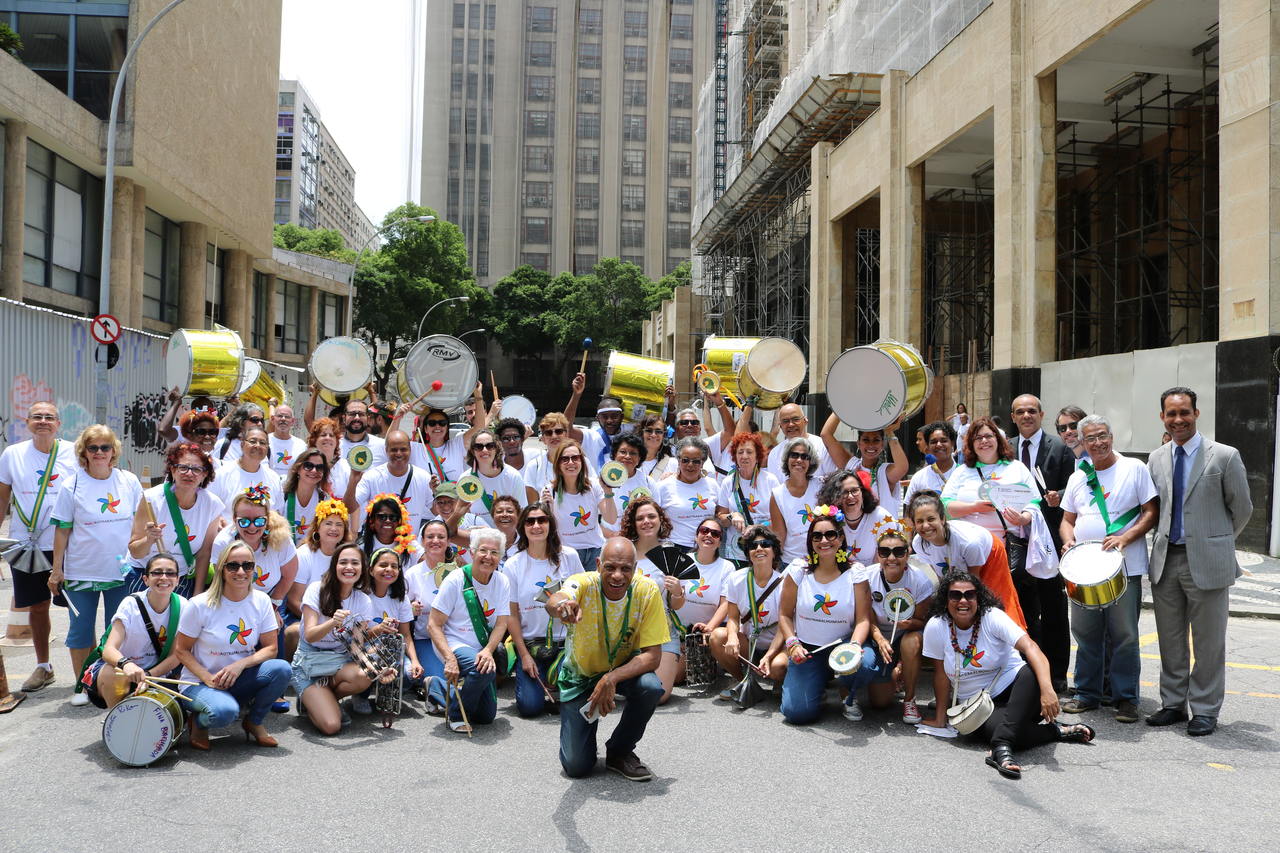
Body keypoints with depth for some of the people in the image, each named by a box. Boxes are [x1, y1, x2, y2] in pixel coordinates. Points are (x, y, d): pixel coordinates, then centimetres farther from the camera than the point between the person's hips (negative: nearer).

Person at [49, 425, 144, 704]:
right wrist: (56, 569, -2)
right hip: (81, 572, -1)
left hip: (121, 570, 1)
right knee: (81, 629, 6)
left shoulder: (129, 481, 1)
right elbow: (62, 530, -1)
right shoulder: (72, 486, -4)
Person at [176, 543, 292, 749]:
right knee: (224, 710, -36)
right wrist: (208, 678, -21)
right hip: (199, 682, -4)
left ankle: (254, 722, 1)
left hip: (240, 679, 4)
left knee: (281, 668, -25)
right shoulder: (200, 605, -12)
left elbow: (270, 648, -3)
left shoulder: (261, 601, -2)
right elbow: (182, 651, -6)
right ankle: (199, 722, 3)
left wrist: (240, 664, -21)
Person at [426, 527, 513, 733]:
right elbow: (433, 625, -16)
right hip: (453, 644, -5)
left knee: (486, 716, 6)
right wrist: (450, 659, -29)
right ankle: (457, 714, -10)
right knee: (485, 670, -36)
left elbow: (502, 623, -6)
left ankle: (437, 686, 24)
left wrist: (488, 650, -26)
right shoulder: (455, 581, -15)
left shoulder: (502, 582, -2)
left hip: (480, 649, 6)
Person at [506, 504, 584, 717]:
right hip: (530, 642, 0)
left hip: (566, 642, 1)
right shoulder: (513, 565, -3)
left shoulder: (569, 557, -1)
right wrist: (524, 655, -7)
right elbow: (512, 614, -1)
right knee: (530, 706, -16)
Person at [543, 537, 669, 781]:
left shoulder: (647, 591, -22)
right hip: (580, 675, -1)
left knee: (651, 687, -33)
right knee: (576, 766, -9)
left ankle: (620, 751, -4)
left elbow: (652, 655, -21)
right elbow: (553, 602, -50)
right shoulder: (584, 584, -26)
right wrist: (561, 605, -75)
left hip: (625, 669, 1)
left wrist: (612, 679, -35)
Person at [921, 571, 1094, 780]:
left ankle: (1001, 747, -43)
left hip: (1012, 688, 0)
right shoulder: (936, 626, -9)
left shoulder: (992, 616, -14)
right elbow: (941, 673, 0)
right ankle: (1057, 731, -9)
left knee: (1032, 671, -35)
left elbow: (1029, 647, -28)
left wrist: (1047, 689, -43)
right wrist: (940, 719, 2)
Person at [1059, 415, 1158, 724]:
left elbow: (1151, 513, -2)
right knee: (1085, 632, 8)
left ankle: (1126, 698, 9)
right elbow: (1068, 519, 19)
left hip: (1125, 566, -4)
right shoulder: (1078, 477, 14)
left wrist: (1124, 538, -16)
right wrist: (1068, 540, -2)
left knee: (1124, 635, -1)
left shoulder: (1134, 468, 1)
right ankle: (1087, 693, 19)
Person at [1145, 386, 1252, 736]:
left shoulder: (1224, 456, -5)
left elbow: (1242, 509, 3)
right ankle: (1173, 704, 23)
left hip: (1207, 562, -4)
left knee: (1208, 643, 3)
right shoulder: (1156, 459, 8)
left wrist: (1215, 541, 11)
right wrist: (1164, 539, 10)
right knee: (1170, 641, 12)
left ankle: (1205, 711, 14)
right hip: (1165, 560, 4)